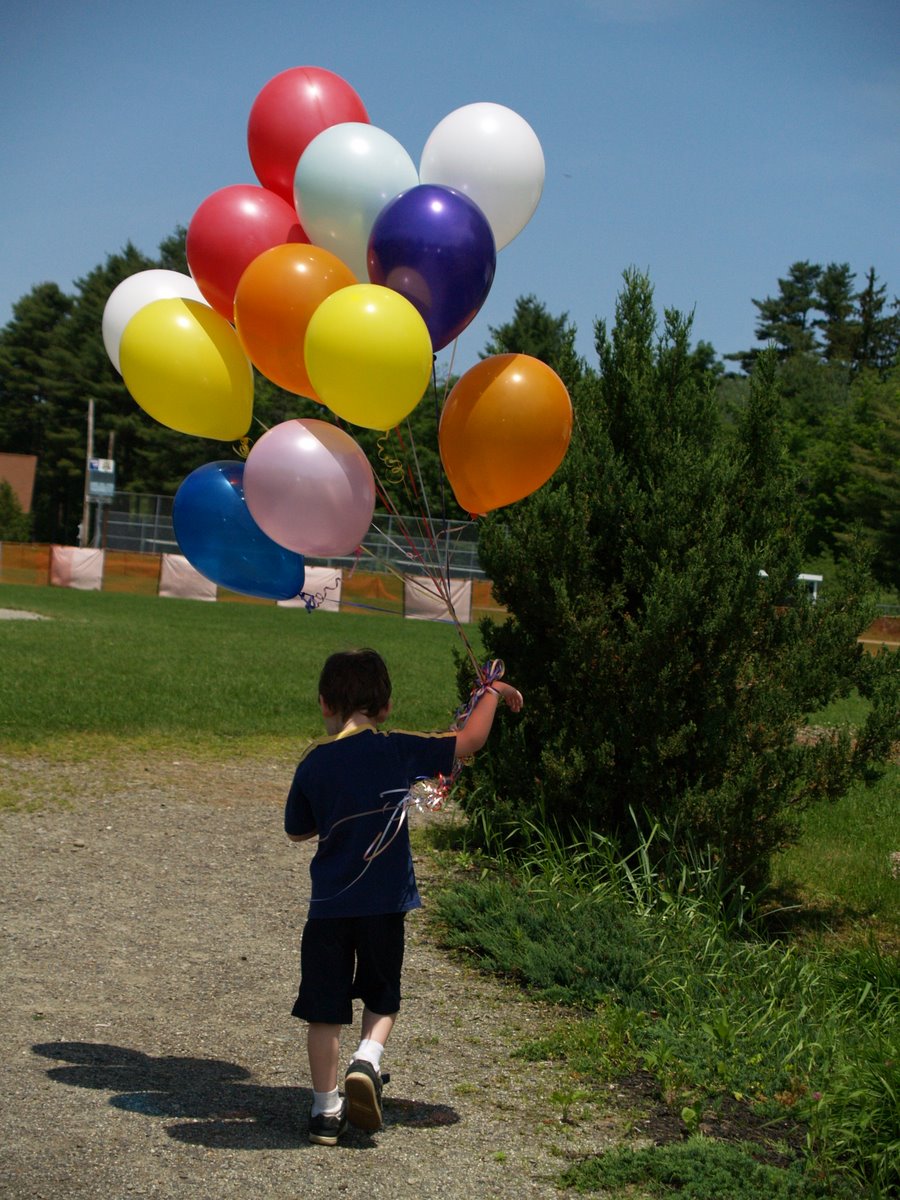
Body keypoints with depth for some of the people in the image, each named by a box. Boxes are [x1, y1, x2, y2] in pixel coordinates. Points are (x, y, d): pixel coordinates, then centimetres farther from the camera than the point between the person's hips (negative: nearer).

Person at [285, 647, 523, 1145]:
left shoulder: (311, 763, 1)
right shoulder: (395, 749, -9)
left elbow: (297, 830, 15)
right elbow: (468, 741, -4)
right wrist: (491, 692, 10)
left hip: (328, 902, 2)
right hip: (384, 902, -2)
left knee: (325, 1009, 9)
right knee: (382, 997, 17)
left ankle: (326, 1108, 11)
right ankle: (367, 1061, -8)